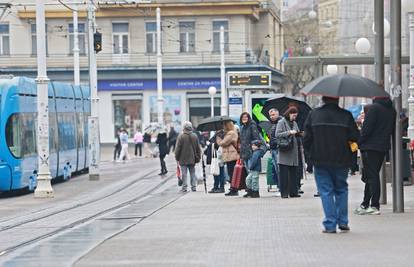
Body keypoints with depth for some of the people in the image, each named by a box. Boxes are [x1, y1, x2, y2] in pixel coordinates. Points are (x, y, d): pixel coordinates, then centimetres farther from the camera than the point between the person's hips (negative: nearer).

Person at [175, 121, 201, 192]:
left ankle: (184, 187, -1)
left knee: (184, 173, 0)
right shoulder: (194, 136, 3)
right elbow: (198, 148, 10)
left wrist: (177, 157, 1)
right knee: (192, 173, 10)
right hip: (192, 159, 4)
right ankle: (193, 186, 9)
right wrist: (198, 157, 18)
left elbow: (178, 148, -9)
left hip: (183, 159, -4)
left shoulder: (181, 136, -11)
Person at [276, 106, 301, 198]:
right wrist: (289, 132, -17)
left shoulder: (294, 123, 18)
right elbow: (277, 134, -11)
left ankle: (293, 192, 9)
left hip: (294, 152, 6)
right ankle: (284, 193, -2)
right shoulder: (281, 122, -1)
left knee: (293, 173, 5)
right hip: (284, 152, -6)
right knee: (284, 173, -5)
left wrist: (299, 134, 4)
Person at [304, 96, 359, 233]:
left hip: (320, 160, 0)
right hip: (341, 160, 0)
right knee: (341, 189, 17)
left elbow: (307, 139, -1)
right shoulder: (346, 115, -5)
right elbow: (355, 137, -5)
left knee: (326, 191, 5)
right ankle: (342, 222, 12)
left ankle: (330, 225, -1)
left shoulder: (314, 114, -2)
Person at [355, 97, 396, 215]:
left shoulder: (374, 107, -14)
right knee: (373, 176, 15)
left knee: (372, 176, -5)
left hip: (370, 146, -7)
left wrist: (359, 142, -7)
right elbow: (392, 129, 15)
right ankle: (365, 204, 21)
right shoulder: (392, 110, 9)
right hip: (384, 146, 7)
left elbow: (367, 128, -17)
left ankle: (374, 206, -9)